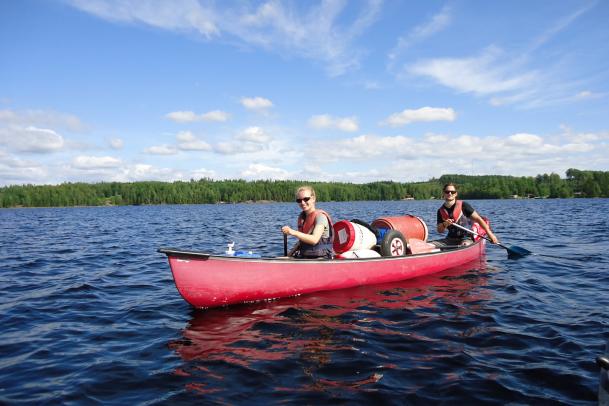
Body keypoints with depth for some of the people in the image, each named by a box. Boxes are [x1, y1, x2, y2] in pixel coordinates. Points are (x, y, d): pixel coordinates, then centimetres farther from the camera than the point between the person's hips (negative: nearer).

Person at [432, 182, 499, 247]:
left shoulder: (463, 205, -9)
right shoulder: (441, 211, 3)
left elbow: (478, 219, -8)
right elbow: (440, 231, 1)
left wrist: (490, 234, -14)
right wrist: (445, 224, -22)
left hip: (466, 239, -4)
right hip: (450, 239, 4)